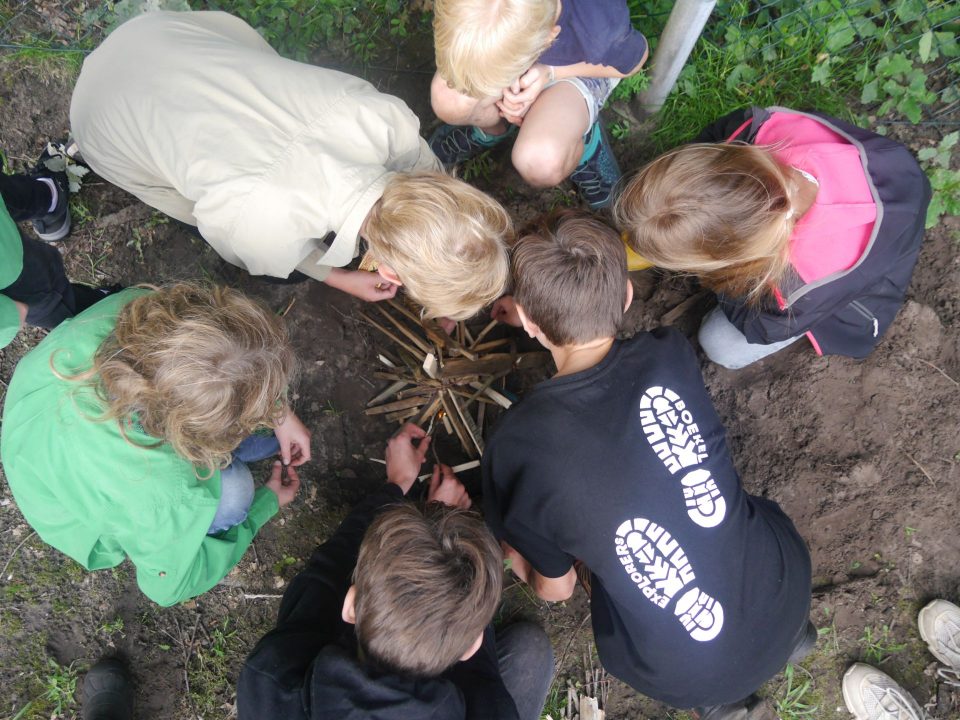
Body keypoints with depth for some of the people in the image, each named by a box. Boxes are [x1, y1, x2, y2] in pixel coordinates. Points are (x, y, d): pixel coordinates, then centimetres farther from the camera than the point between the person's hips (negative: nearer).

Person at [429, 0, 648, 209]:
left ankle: (583, 142, 4)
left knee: (541, 162, -34)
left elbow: (635, 57, -15)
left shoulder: (602, 31, -40)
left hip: (579, 67, -3)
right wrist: (503, 83, -26)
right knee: (448, 101, -28)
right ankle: (492, 129, 9)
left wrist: (550, 73, -27)